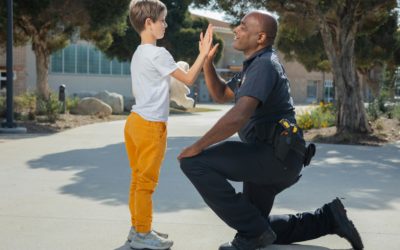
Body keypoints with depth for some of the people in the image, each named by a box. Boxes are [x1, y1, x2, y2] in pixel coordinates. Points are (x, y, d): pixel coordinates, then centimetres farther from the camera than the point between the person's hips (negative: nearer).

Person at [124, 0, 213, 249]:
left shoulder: (139, 53, 14)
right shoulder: (158, 54, -15)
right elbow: (189, 79, -13)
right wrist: (204, 53, -6)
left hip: (136, 121, 9)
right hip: (150, 125, -9)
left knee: (138, 179, 14)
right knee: (147, 181, -3)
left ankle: (137, 228, 22)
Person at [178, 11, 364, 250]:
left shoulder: (264, 64, -15)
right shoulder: (254, 65, 18)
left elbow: (238, 116, -28)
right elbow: (221, 95, 25)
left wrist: (198, 147, -21)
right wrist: (207, 61, 11)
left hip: (276, 156, -11)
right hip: (272, 158, 11)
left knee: (195, 161, -19)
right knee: (258, 226, 20)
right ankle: (329, 218, 22)